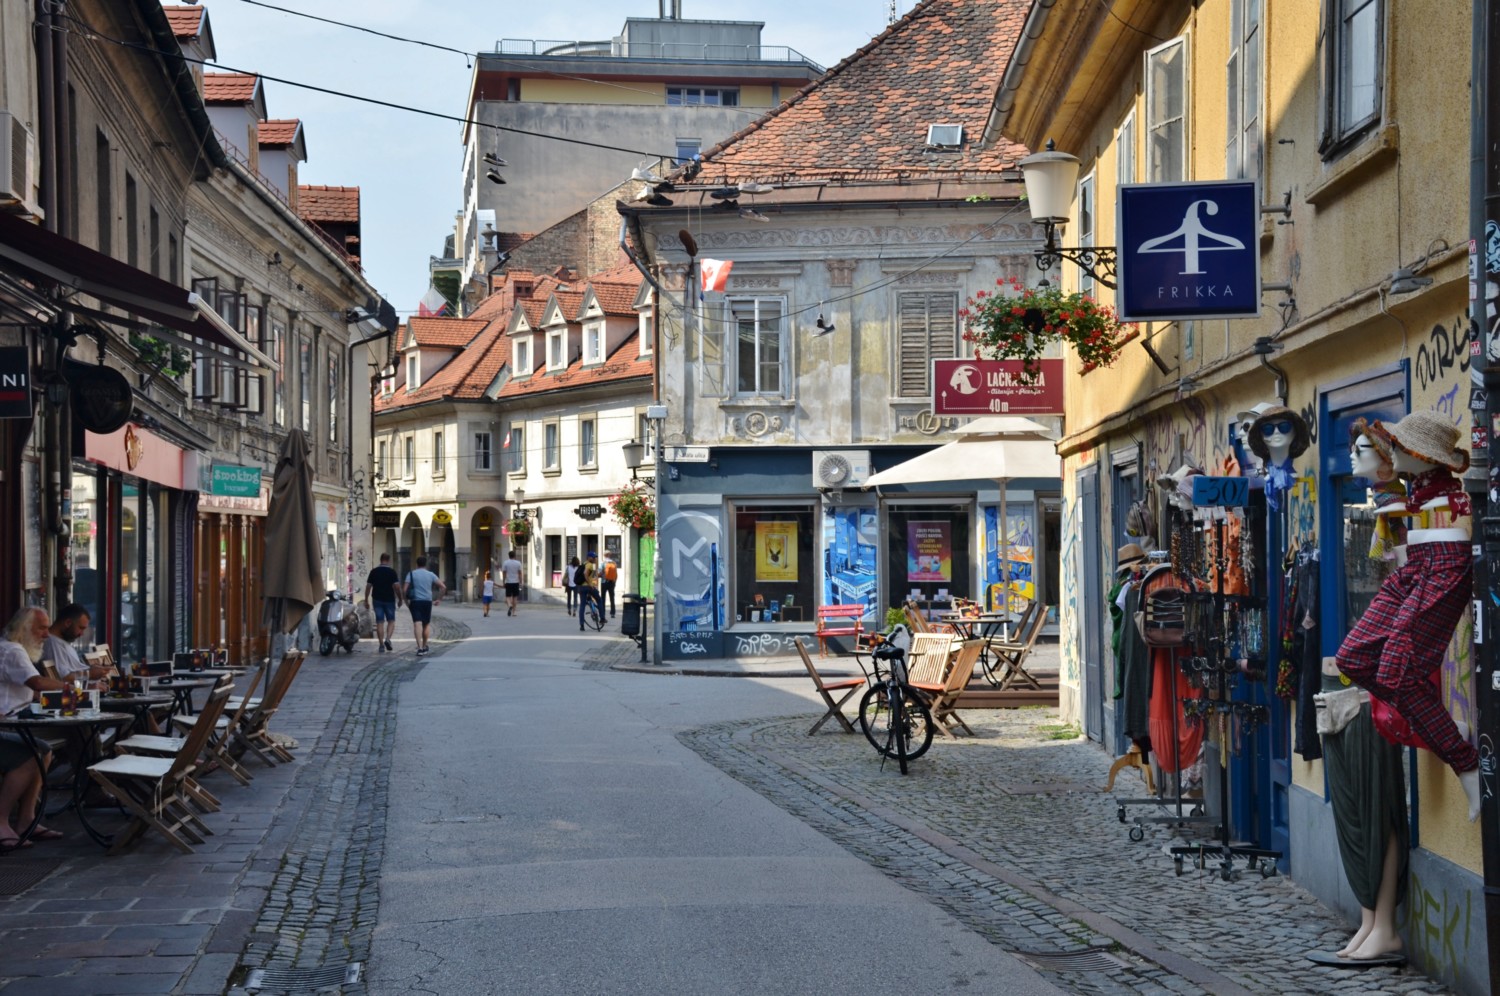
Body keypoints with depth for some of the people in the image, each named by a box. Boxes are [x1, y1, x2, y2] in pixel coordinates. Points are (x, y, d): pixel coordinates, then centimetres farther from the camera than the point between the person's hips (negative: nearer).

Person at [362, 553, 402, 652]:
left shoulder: (374, 572, 3)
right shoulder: (392, 572, -5)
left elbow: (368, 586, 3)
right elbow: (396, 586, -11)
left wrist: (366, 600, 9)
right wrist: (400, 599, -1)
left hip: (377, 600, 2)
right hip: (389, 600, -2)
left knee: (380, 622, 4)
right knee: (391, 621, 9)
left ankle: (381, 645, 2)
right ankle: (387, 639, -13)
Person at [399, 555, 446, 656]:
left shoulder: (411, 574, 2)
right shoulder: (430, 574, 6)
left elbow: (404, 589, -7)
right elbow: (443, 587, -1)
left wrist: (406, 601, 6)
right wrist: (439, 599, 7)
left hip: (415, 601, -2)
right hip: (427, 601, 2)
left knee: (417, 624, -9)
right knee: (426, 624, 18)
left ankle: (420, 647, -23)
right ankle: (425, 646, 24)